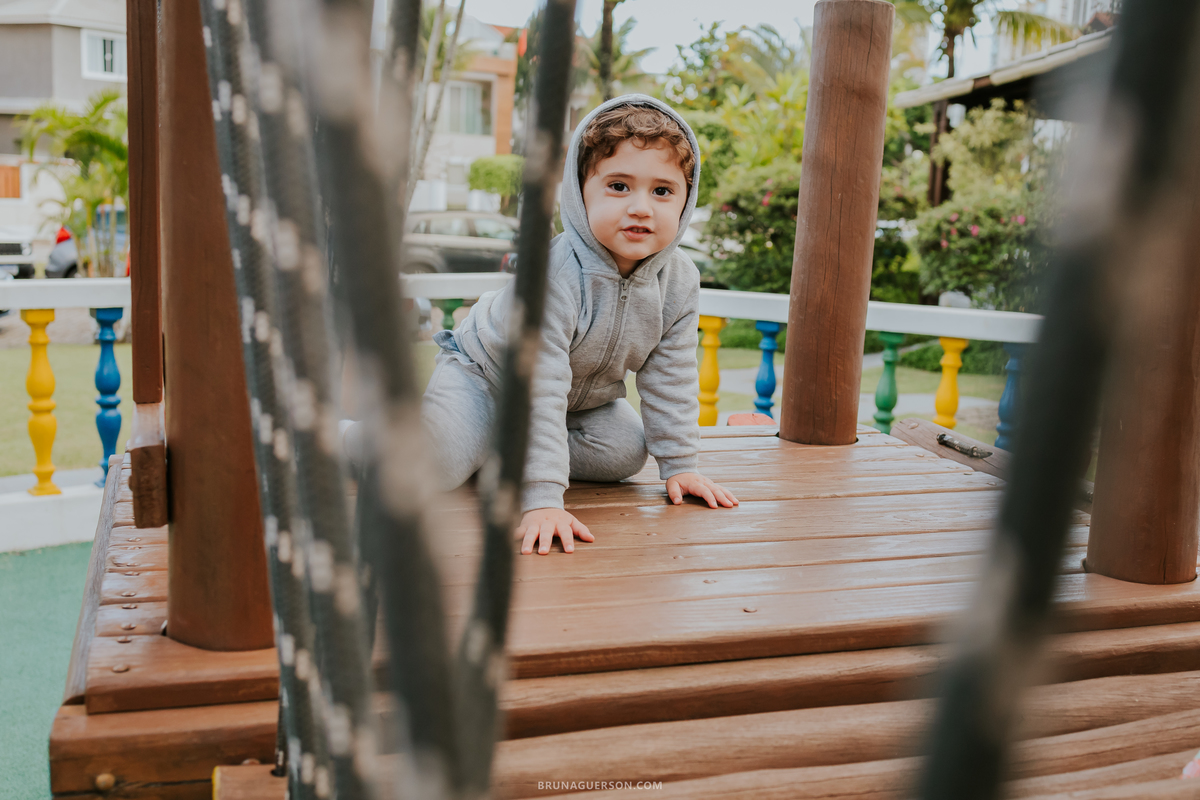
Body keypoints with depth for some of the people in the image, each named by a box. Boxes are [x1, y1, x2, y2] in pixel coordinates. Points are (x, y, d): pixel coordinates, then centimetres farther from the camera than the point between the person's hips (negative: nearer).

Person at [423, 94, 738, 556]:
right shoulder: (552, 275, -40)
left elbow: (671, 377, -6)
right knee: (438, 466, -26)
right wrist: (542, 499, -46)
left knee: (626, 452, -12)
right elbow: (537, 388, -42)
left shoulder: (680, 283, -19)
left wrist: (679, 464, -6)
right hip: (487, 375, -7)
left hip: (583, 398, 7)